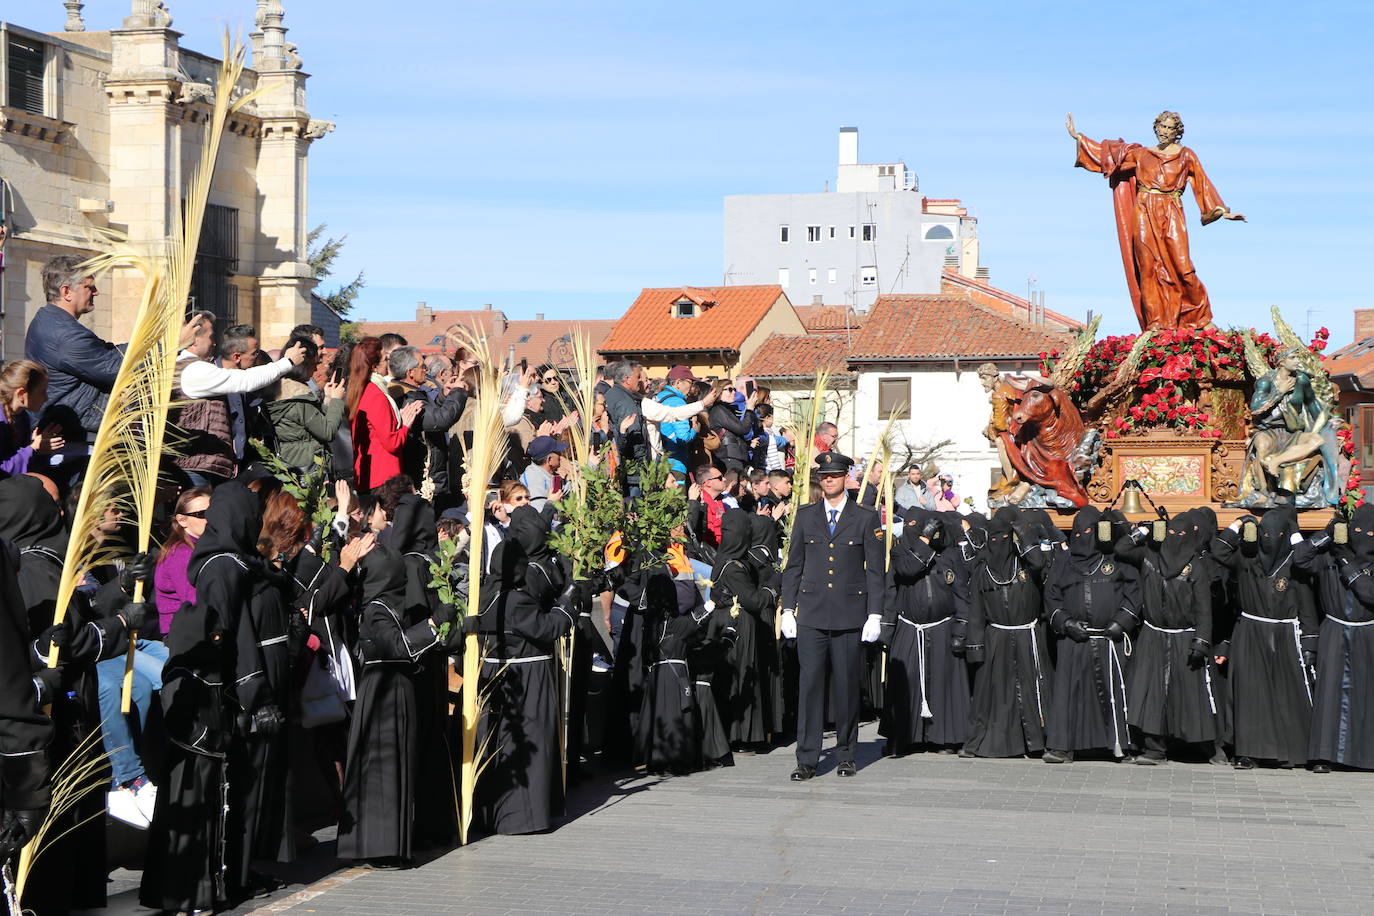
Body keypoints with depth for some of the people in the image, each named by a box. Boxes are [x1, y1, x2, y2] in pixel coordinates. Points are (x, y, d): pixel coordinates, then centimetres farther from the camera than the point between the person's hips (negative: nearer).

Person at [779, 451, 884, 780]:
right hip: (811, 614, 1)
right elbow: (793, 565, 12)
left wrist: (875, 615, -3)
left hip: (849, 614, -1)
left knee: (847, 685, 2)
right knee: (810, 683, -4)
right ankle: (807, 759, -1)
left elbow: (875, 571, 4)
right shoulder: (805, 515, 11)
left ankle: (846, 755, 15)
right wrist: (787, 609, 5)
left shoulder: (866, 519, 5)